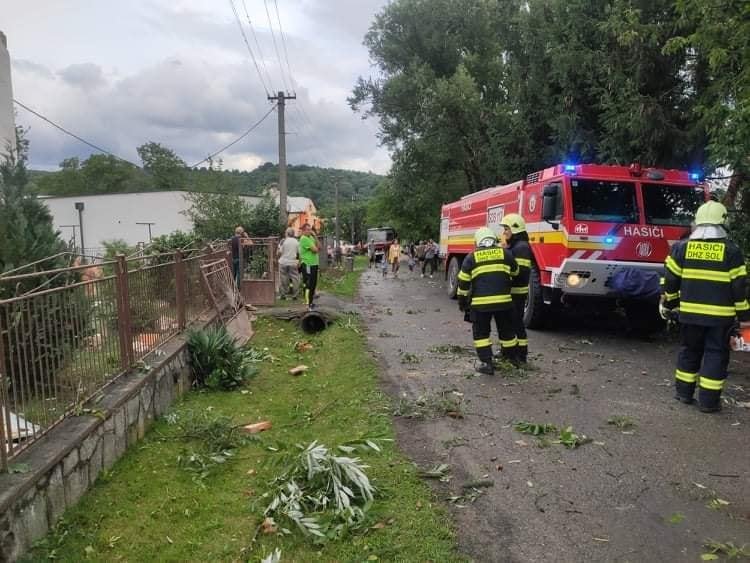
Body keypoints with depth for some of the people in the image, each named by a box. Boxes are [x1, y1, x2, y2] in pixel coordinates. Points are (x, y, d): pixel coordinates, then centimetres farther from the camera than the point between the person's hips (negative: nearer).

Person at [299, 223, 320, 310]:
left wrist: (315, 237, 1)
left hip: (314, 264, 10)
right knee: (308, 285, -8)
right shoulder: (304, 239, -14)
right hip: (307, 265, -10)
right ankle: (308, 304, -4)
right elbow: (315, 250, -20)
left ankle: (310, 302, 27)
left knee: (313, 284, 16)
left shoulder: (310, 237, 16)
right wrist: (315, 247, 1)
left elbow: (319, 247, 8)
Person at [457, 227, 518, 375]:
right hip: (504, 300, 2)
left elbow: (463, 282, 5)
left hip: (480, 302, -2)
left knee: (481, 332, 10)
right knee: (506, 330, 18)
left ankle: (486, 363, 4)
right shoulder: (505, 253, 7)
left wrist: (462, 302, 15)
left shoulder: (471, 257, 4)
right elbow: (515, 272, 23)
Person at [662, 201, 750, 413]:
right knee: (716, 354, 6)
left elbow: (671, 279, 3)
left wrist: (668, 304, 15)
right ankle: (708, 400, 9)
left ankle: (684, 392, 24)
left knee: (689, 350, 17)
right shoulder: (731, 251, -6)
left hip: (690, 312, 3)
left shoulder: (682, 247, 0)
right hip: (720, 315, -2)